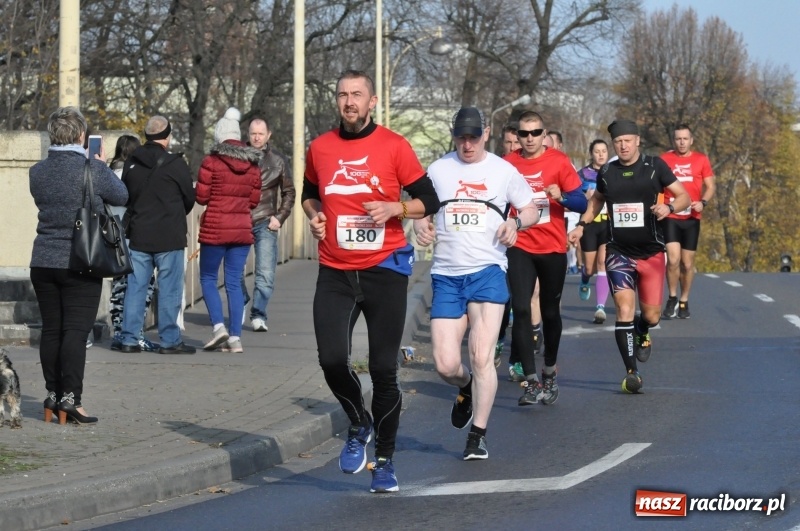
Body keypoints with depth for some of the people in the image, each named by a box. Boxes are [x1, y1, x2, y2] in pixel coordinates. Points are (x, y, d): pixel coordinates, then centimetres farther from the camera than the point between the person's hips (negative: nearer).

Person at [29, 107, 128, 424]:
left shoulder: (38, 172, 2)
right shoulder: (95, 170, -12)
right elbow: (121, 197, 4)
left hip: (43, 263, 5)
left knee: (51, 329, 10)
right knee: (76, 330, -4)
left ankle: (53, 395, 14)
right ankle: (70, 398, -9)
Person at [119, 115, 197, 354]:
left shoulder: (131, 163, 3)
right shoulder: (175, 164, -10)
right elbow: (189, 199, 0)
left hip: (138, 235, 4)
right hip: (169, 236, -4)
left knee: (135, 287, 8)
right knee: (169, 289, 1)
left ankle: (129, 339, 8)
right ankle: (170, 340, 2)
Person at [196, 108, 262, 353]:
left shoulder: (211, 162, -10)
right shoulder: (252, 165, 3)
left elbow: (201, 197, -7)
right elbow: (254, 200, 8)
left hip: (215, 229, -4)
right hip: (242, 229, 4)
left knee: (208, 278, 9)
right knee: (234, 282, 7)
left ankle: (218, 326, -8)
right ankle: (235, 338, 2)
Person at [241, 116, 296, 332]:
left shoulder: (277, 160, 4)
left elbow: (289, 192, 13)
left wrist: (280, 217, 2)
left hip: (265, 224, 0)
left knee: (265, 274, -7)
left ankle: (258, 315, 1)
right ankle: (241, 303, 29)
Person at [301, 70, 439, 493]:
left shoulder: (394, 146, -3)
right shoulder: (320, 148, 6)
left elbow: (429, 200, 2)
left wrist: (395, 208, -16)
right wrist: (314, 215, 4)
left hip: (384, 270, -2)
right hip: (335, 272, 2)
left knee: (384, 369, -1)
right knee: (332, 360, -12)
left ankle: (385, 461, 13)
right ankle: (359, 424, 18)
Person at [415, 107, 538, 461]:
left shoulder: (504, 171, 5)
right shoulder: (438, 170, 8)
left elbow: (531, 210, 15)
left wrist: (516, 222, -8)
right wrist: (420, 225, -7)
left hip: (488, 271, -2)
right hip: (446, 275, 2)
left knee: (481, 357, -13)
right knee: (446, 365, -4)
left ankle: (478, 435, 1)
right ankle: (466, 389, 33)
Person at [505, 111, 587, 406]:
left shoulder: (559, 161, -2)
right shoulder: (507, 164, 2)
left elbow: (581, 203, -5)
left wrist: (561, 196, -23)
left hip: (553, 248, 0)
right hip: (520, 247, 0)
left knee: (550, 312, 10)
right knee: (521, 310, -13)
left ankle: (549, 373, 30)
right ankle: (531, 381, -12)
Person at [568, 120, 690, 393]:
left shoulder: (655, 166, -3)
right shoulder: (607, 172, 5)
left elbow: (684, 196, 0)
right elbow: (596, 200, 24)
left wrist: (669, 207, -21)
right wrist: (582, 225, 9)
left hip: (651, 253, -1)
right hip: (619, 251, 1)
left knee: (651, 314, 2)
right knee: (624, 308, -15)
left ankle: (642, 334, 40)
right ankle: (631, 372, -11)